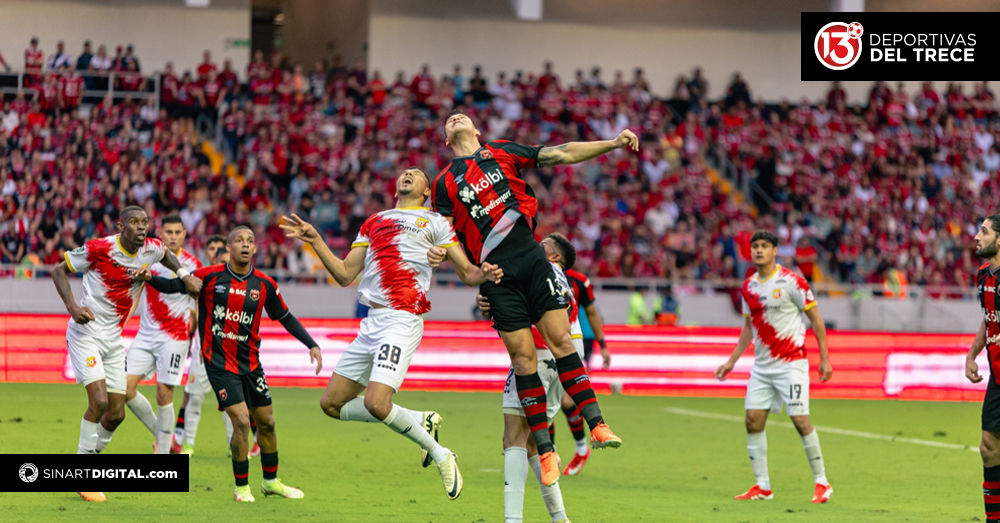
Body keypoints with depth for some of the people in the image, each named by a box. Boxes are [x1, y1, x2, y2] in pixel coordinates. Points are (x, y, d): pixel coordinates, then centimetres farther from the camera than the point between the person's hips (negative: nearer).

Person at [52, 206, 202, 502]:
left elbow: (165, 254, 25)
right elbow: (59, 270, -8)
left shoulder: (150, 249, -1)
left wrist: (185, 276, 10)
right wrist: (72, 306, -21)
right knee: (99, 401, -20)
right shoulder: (100, 249, -18)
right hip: (85, 334, -7)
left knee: (116, 413, 4)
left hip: (114, 338, 7)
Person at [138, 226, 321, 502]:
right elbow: (174, 286, 1)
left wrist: (312, 345, 5)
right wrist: (150, 278, -18)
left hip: (250, 363, 4)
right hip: (219, 362, -4)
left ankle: (271, 481, 32)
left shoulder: (264, 284, 0)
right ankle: (241, 487, 3)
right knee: (241, 422, -14)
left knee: (267, 423, 11)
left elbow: (285, 317, 10)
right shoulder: (210, 276, -7)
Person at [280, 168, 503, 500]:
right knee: (331, 403, 4)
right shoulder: (373, 223, 23)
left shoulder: (434, 222, 9)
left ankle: (439, 455, -2)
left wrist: (484, 274, -18)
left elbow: (466, 273, 5)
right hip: (372, 323, 7)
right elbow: (345, 274, 19)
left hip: (402, 320, -7)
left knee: (376, 402, -24)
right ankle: (422, 421, 13)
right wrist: (314, 240, 11)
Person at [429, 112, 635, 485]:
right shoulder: (444, 183, 14)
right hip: (496, 274, 0)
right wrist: (437, 252, -15)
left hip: (531, 257, 1)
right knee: (523, 356, -6)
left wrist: (614, 143, 6)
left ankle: (596, 425, -11)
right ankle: (545, 450, -3)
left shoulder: (501, 152, 15)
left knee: (561, 340, -10)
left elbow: (562, 154, 13)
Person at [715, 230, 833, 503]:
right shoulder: (749, 286, 9)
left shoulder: (791, 281, -9)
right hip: (761, 366, 6)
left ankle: (822, 483, 1)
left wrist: (824, 358, -8)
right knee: (753, 420, -1)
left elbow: (816, 319, -5)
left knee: (800, 420, -10)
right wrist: (732, 361, 18)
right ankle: (762, 486, 7)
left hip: (791, 363, -6)